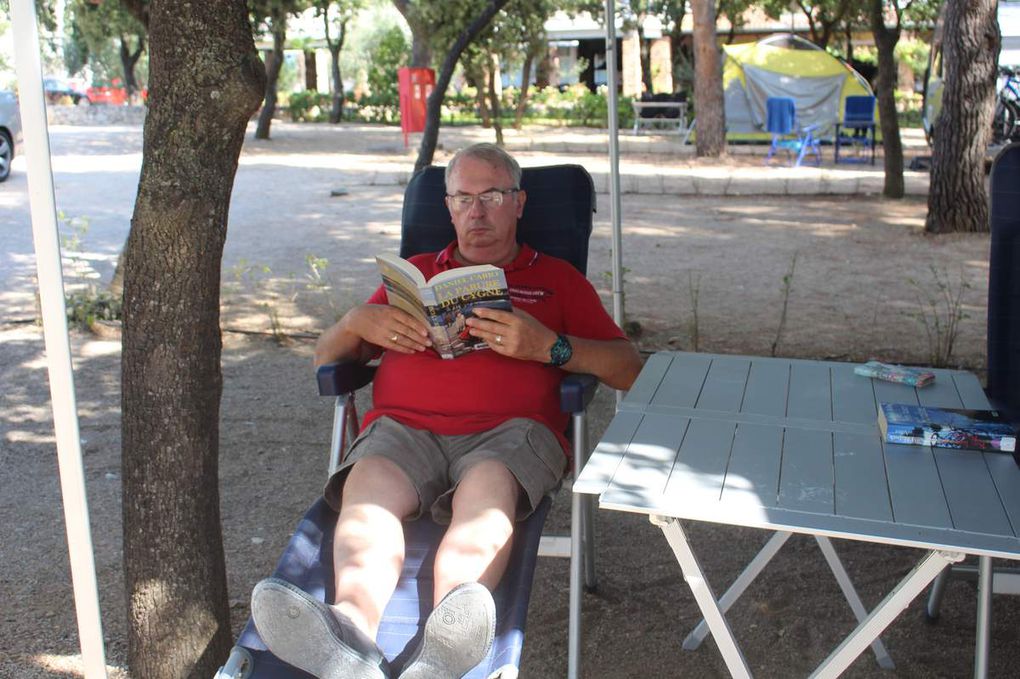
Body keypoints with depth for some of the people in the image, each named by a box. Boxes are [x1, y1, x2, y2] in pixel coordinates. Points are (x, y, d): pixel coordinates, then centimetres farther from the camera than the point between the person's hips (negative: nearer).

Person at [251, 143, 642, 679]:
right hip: (403, 427, 2)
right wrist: (359, 322, 5)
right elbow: (327, 356, 30)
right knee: (369, 481, -33)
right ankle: (354, 625, -59)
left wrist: (548, 346, -4)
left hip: (509, 429, -2)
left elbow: (628, 370, 14)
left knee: (486, 489, -37)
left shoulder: (557, 279, 26)